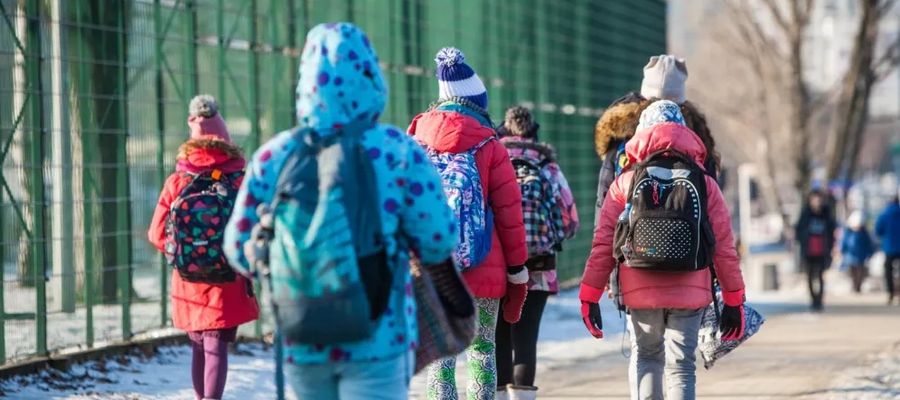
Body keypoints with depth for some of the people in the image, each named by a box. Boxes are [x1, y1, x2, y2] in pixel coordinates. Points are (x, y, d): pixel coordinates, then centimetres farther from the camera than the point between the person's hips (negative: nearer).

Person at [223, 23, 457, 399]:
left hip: (301, 346, 3)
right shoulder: (398, 151, -10)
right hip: (377, 341, -3)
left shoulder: (272, 156, -2)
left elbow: (239, 248, 3)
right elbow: (437, 243, -9)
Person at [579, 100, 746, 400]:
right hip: (690, 293, 0)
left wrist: (589, 296, 4)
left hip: (640, 293, 0)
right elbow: (724, 248, 1)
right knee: (681, 365, 5)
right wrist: (734, 300, 8)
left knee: (645, 357, 17)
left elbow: (603, 244, -1)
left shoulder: (625, 184, 2)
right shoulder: (705, 185, 2)